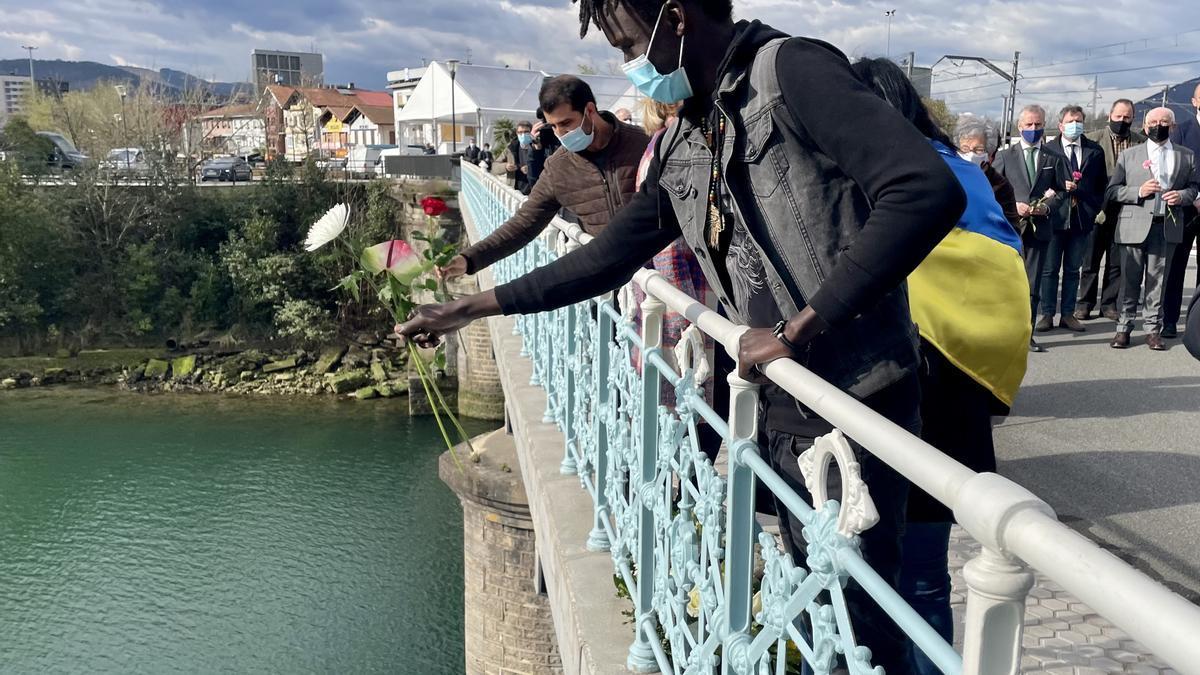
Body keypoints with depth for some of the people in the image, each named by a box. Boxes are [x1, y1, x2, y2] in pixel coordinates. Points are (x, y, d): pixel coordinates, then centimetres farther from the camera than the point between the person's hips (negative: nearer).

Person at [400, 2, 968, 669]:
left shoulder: (792, 70, -13)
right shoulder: (683, 144, 11)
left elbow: (929, 190, -25)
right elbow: (612, 254, 16)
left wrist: (795, 329, -23)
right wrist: (472, 308, 15)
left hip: (856, 402, -7)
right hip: (787, 409, 7)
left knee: (861, 617, 4)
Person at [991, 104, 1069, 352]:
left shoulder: (1053, 159, 11)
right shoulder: (1004, 156, 7)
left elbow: (1062, 191, 12)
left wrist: (1048, 206, -8)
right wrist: (1013, 206, -11)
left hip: (1040, 227, 2)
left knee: (1033, 285, 4)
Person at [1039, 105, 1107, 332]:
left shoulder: (1095, 151, 9)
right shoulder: (1047, 150, 1)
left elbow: (1102, 184, 14)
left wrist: (1095, 208, 3)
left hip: (1082, 218, 3)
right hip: (1055, 217, -2)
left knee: (1073, 269, 8)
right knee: (1050, 269, 1)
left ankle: (1067, 314, 14)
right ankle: (1047, 314, 7)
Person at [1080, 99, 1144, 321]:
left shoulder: (1141, 142, 3)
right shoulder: (1093, 139, -2)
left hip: (1126, 210, 2)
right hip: (1098, 209, -2)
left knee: (1117, 261, 7)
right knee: (1091, 260, 5)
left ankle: (1109, 304, 17)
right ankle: (1085, 303, 14)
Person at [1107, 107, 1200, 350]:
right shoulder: (1129, 155, 8)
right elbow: (1112, 190, 4)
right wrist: (1138, 191, -12)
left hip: (1167, 226, 1)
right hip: (1134, 226, -1)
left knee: (1157, 280, 5)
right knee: (1130, 279, 1)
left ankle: (1153, 329, 13)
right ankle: (1124, 328, 10)